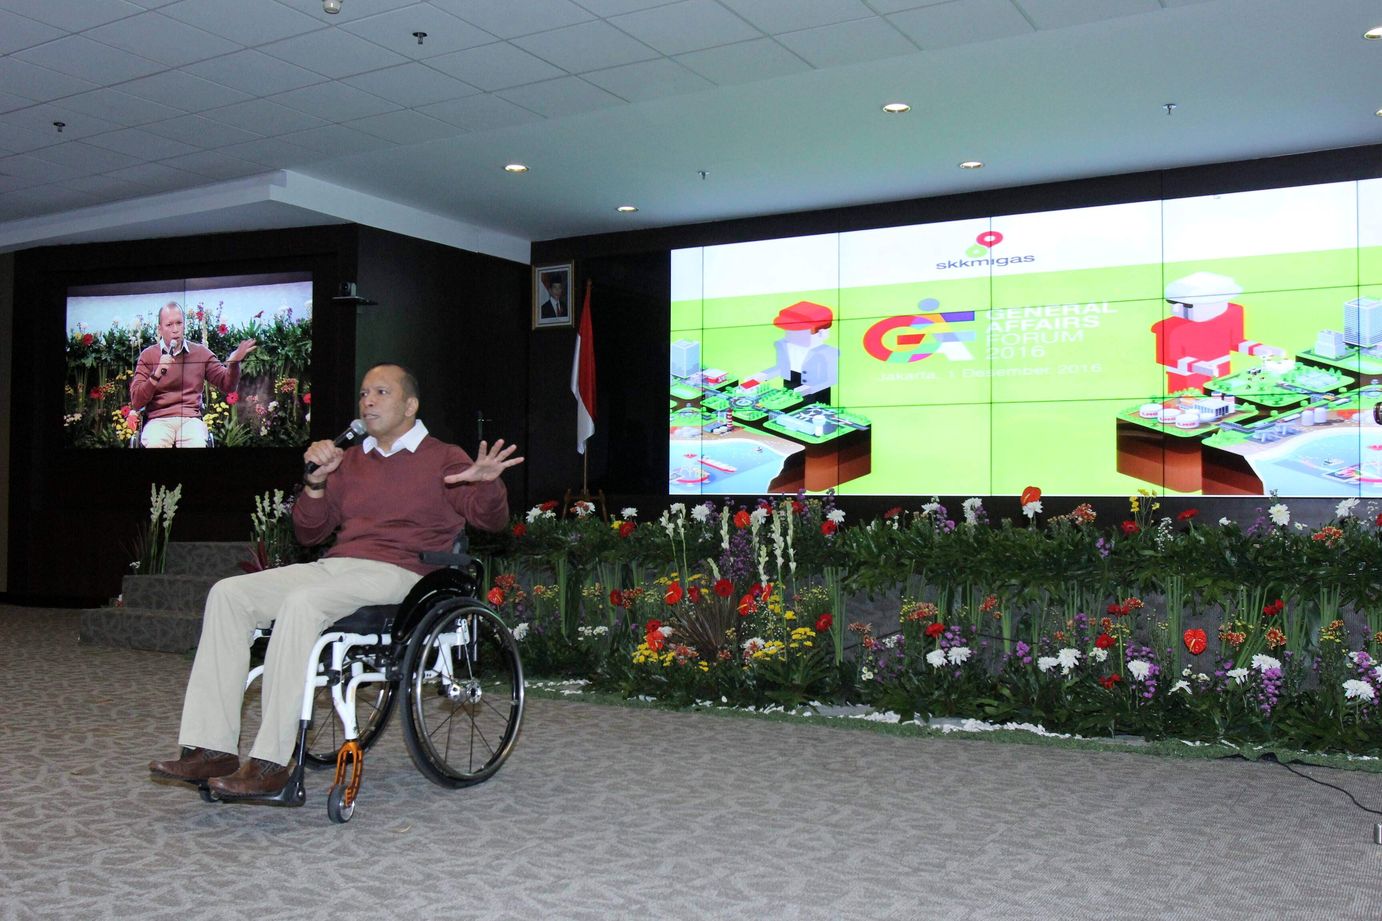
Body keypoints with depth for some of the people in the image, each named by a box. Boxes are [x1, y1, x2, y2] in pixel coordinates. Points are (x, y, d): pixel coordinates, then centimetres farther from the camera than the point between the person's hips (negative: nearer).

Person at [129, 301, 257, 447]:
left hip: (190, 419, 1)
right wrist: (156, 375, -13)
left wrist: (233, 363, -10)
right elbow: (136, 402, 2)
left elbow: (227, 385, 10)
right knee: (155, 444, -35)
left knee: (197, 444, -34)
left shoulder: (201, 352, 12)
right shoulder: (148, 355, 9)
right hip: (158, 419, 0)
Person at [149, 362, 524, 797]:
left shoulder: (443, 459, 8)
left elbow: (491, 519, -6)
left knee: (302, 601, -34)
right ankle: (212, 749, -18)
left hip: (396, 574, -6)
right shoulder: (350, 461, 24)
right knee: (228, 593, -13)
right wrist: (316, 480, 2)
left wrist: (488, 483, -29)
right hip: (333, 566, 7)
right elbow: (309, 532, 20)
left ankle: (270, 763, -33)